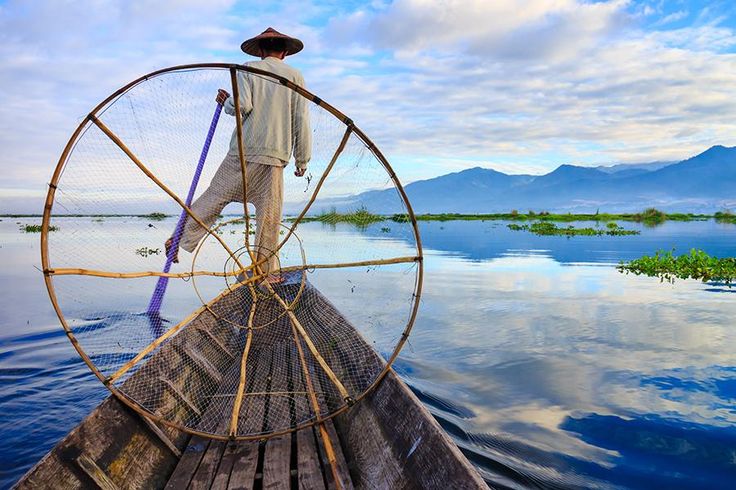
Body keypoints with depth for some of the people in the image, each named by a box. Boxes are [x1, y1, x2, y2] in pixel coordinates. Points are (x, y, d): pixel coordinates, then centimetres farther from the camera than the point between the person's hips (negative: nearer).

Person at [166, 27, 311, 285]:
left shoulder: (248, 69, 7)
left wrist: (226, 101, 13)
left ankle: (181, 239, 16)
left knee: (215, 196, 10)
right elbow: (301, 121, 5)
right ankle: (266, 271, 6)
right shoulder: (295, 76, 10)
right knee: (269, 213, 1)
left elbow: (241, 104, -10)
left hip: (243, 150, 0)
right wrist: (302, 159, 9)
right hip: (274, 156, 0)